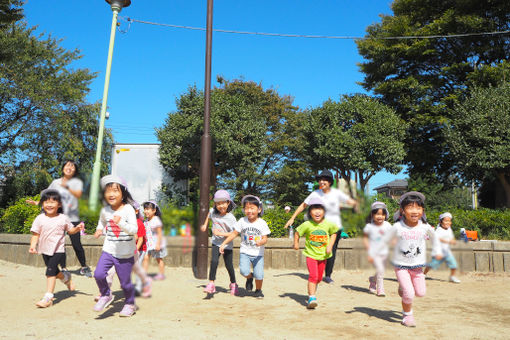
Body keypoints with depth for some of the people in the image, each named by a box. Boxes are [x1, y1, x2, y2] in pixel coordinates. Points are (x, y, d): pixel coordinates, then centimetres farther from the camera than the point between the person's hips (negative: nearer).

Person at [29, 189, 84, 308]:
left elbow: (70, 230, 8)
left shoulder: (63, 218, -5)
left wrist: (77, 228, -13)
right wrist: (33, 245, -17)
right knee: (54, 271, 18)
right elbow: (35, 234, -2)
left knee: (50, 270, -15)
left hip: (58, 250, -4)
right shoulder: (40, 219, -3)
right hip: (45, 250, 4)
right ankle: (66, 278, 50)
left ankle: (48, 297, -12)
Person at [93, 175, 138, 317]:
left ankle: (130, 304, 34)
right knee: (98, 274, -15)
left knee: (125, 282, 7)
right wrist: (99, 230, 6)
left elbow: (134, 229, -22)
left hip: (125, 254, -3)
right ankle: (106, 295, 14)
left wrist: (121, 223, -37)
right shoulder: (105, 210, 1)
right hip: (108, 250, 4)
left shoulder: (128, 209, -13)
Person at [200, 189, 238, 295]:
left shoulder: (230, 218, -17)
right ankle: (211, 284, -13)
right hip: (216, 243, 2)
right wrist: (205, 225, 17)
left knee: (229, 265, 8)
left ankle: (233, 284, 32)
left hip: (227, 245, -2)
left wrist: (221, 233, -25)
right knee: (214, 261, -19)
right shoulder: (213, 212, -4)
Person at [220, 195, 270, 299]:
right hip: (245, 252, 1)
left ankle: (258, 290, 24)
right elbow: (234, 233, 4)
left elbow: (265, 239, -6)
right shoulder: (242, 221, -1)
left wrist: (261, 242, -29)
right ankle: (249, 278, 17)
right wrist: (223, 244, -1)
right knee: (244, 271, -20)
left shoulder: (262, 223, -4)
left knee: (259, 275, -9)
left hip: (258, 253, -1)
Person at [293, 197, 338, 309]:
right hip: (311, 254, -3)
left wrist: (330, 245, -1)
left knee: (319, 278, 15)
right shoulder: (307, 225, -16)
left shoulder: (328, 224, -10)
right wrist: (296, 243, 2)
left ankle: (312, 292, 40)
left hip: (323, 255, 3)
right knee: (313, 275, -18)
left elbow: (334, 233, 9)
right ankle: (312, 298, -14)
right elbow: (297, 232, 1)